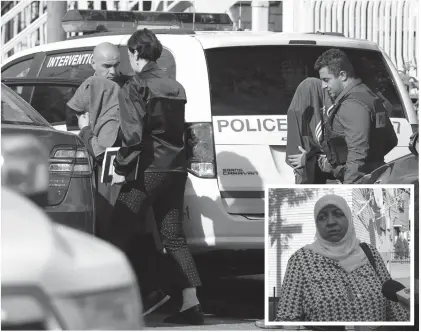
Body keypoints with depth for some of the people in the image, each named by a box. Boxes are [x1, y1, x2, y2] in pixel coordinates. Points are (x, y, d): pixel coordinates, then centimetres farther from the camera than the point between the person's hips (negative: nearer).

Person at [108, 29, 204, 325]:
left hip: (148, 169, -7)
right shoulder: (175, 87, 14)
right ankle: (191, 303, 0)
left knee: (119, 234, -1)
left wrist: (122, 169, -10)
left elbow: (133, 134, -16)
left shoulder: (136, 87, -8)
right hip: (175, 168, 7)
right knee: (174, 236, 9)